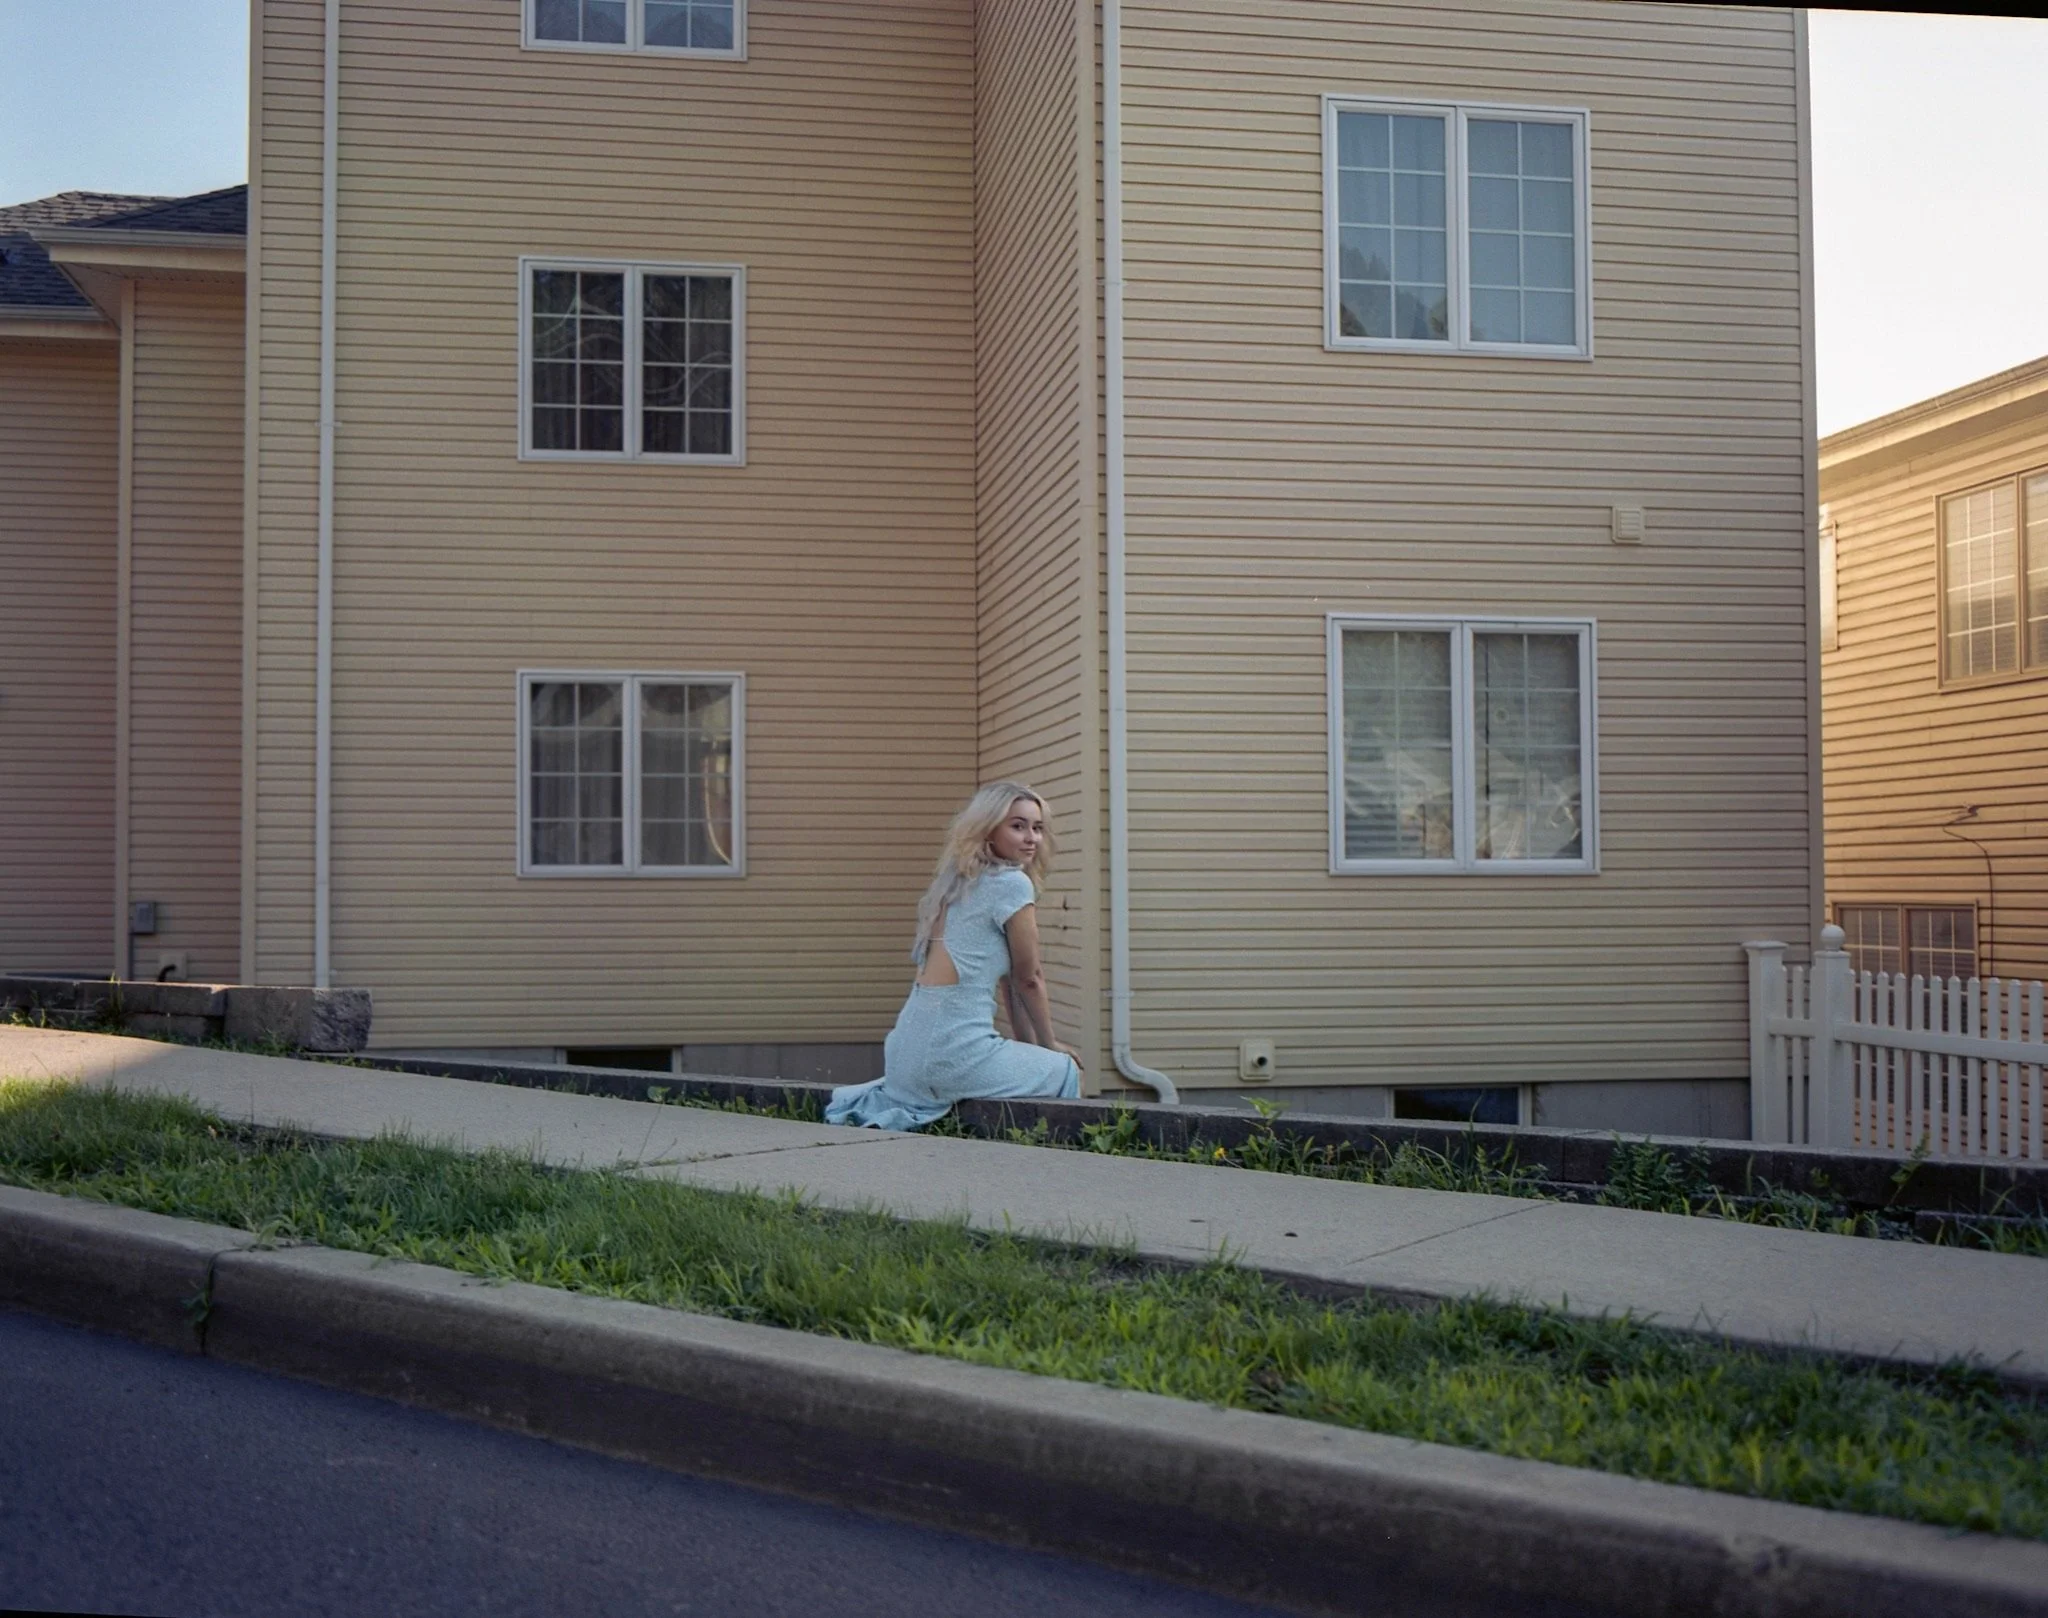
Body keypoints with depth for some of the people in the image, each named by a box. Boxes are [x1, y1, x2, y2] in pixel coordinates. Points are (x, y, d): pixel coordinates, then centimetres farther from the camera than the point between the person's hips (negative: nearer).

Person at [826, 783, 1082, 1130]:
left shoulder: (959, 883, 19)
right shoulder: (1012, 883, -7)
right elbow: (1028, 978, 1)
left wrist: (1030, 1045, 25)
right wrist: (1049, 1044, 15)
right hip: (953, 1052, -8)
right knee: (1064, 1071, 12)